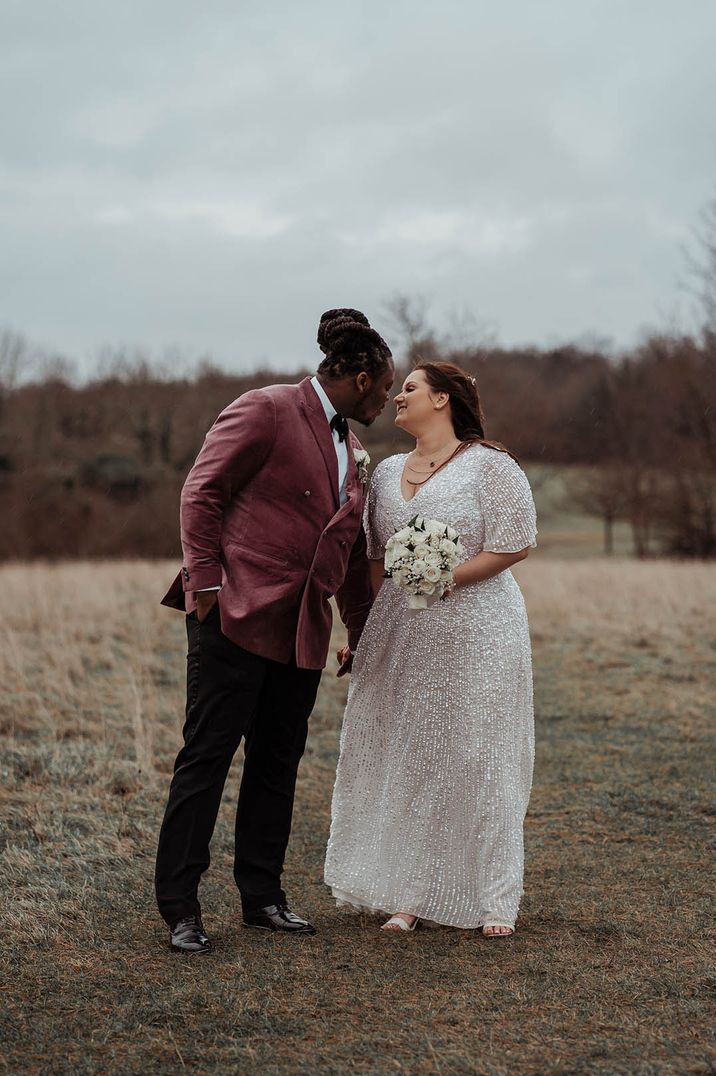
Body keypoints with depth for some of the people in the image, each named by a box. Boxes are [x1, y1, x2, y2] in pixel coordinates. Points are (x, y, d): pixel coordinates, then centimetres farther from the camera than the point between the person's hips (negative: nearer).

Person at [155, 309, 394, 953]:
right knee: (207, 756, -4)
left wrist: (362, 632, 26)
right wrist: (206, 583, -15)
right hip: (238, 612, -8)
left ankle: (262, 897, 20)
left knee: (278, 765, 11)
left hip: (302, 628, 8)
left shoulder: (351, 448, 19)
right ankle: (180, 906, 1)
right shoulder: (266, 411, -6)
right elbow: (201, 494, -9)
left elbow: (351, 548, 25)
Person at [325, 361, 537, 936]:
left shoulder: (490, 466, -5)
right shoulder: (387, 472, 14)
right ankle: (413, 894, 12)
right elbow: (374, 559, 16)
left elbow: (515, 544, -10)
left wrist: (448, 579, -19)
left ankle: (494, 900, 9)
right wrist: (359, 630, 10)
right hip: (399, 633, 6)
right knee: (402, 758, 4)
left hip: (475, 632, -6)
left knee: (475, 757, -2)